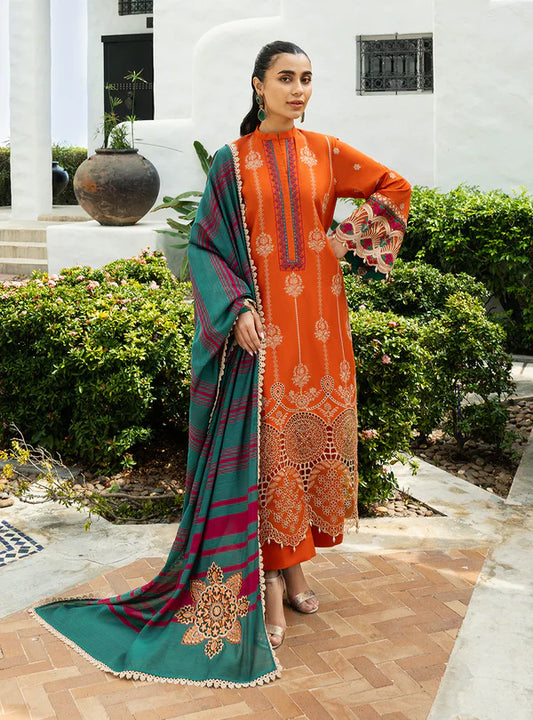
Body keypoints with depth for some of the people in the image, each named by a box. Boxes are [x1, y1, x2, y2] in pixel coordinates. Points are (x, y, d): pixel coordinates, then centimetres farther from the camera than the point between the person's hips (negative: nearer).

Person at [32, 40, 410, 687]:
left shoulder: (325, 152, 8)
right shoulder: (233, 161, 2)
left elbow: (395, 186, 19)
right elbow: (205, 244, 0)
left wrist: (353, 237, 6)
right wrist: (237, 309, -13)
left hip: (317, 324, 3)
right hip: (260, 323, -3)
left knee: (310, 436, 7)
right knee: (265, 447, -3)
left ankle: (294, 562, 23)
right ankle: (268, 586, 6)